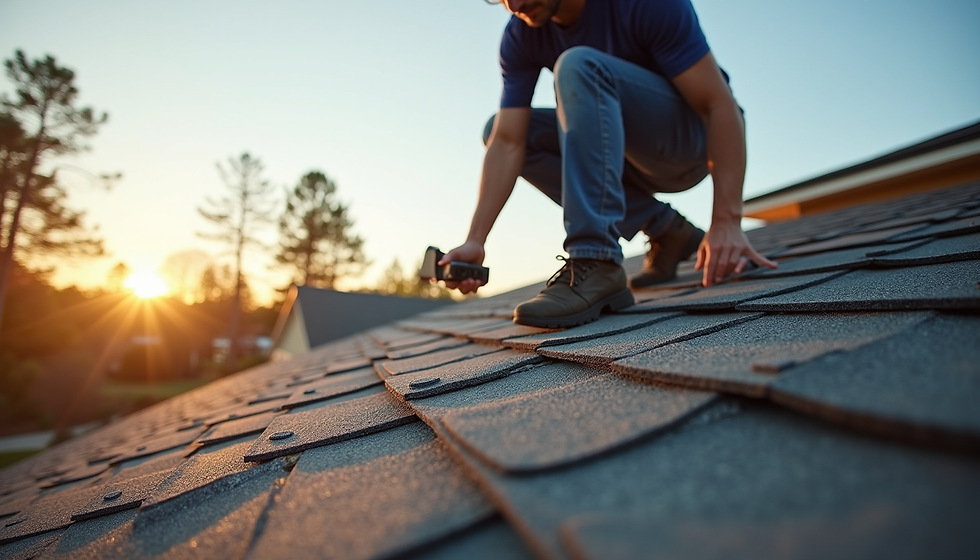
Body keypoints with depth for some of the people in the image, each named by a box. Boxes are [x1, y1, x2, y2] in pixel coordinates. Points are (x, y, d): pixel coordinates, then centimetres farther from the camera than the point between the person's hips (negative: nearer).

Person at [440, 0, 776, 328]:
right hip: (632, 156, 6)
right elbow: (507, 142, -16)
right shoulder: (520, 37, -9)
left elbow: (720, 104, -24)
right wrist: (475, 241, -26)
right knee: (498, 128, -7)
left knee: (578, 65, -28)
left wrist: (727, 223, -32)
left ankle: (595, 266, -31)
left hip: (692, 140, -6)